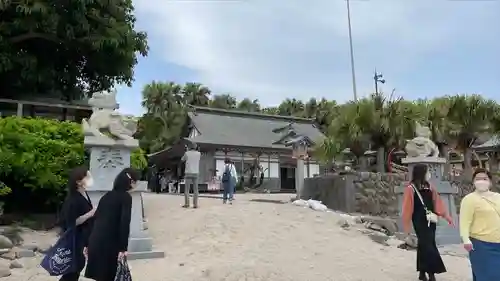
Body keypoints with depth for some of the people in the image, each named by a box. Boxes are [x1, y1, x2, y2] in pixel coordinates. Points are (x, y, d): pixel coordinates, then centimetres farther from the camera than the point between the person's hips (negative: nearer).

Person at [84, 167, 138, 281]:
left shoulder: (107, 195, 13)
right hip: (110, 243, -7)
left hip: (95, 241, 7)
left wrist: (88, 244, 19)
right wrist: (123, 248, -14)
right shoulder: (126, 197, -7)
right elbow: (124, 223, -15)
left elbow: (95, 218, 15)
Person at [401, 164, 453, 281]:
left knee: (424, 245, 13)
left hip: (430, 221, 6)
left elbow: (437, 203, 11)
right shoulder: (411, 189, -11)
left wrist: (446, 216, 6)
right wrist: (407, 225, -7)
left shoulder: (429, 187, 8)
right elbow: (407, 208, -9)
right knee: (428, 246, -9)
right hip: (420, 222, -6)